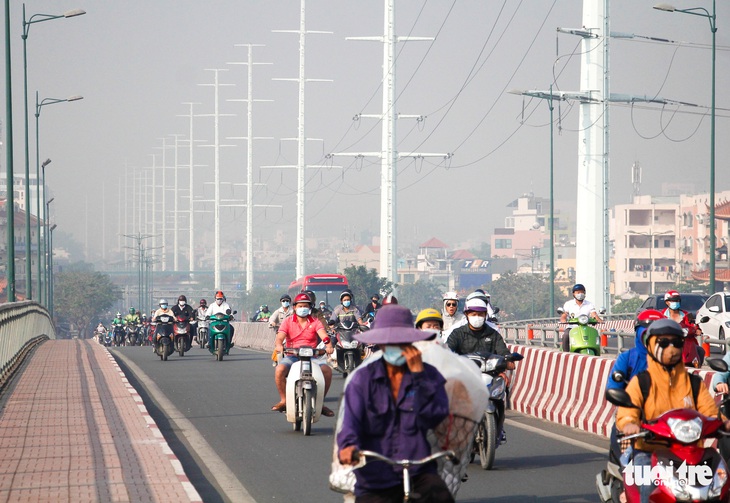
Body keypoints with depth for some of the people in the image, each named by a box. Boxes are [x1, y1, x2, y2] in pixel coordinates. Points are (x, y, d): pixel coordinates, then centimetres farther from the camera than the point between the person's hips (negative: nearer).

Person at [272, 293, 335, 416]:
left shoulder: (315, 322, 9)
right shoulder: (288, 322, 8)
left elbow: (323, 335, -8)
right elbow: (280, 336, -7)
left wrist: (328, 345, -31)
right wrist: (279, 345, -32)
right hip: (292, 355, -1)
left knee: (327, 370, -25)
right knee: (279, 370, -31)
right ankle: (284, 400, -12)